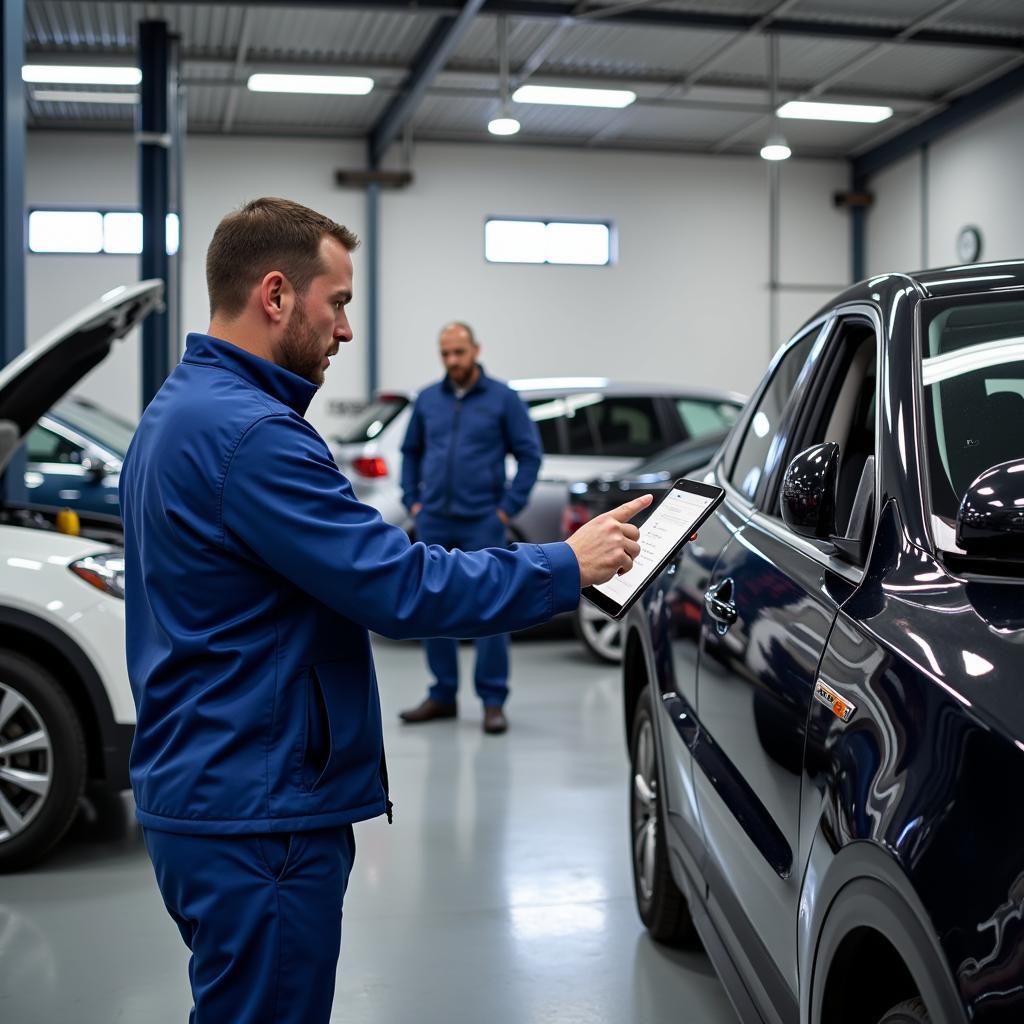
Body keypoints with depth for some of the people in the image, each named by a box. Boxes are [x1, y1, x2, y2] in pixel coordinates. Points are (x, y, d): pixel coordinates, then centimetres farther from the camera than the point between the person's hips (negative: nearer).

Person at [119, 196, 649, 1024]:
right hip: (255, 815, -11)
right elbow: (398, 587, -23)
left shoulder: (178, 412, 13)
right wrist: (566, 567, -14)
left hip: (197, 792, 11)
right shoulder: (247, 432, -21)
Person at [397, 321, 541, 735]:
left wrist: (509, 506, -7)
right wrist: (412, 499, 8)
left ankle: (493, 700, 3)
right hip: (433, 522, 4)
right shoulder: (427, 399, 9)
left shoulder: (503, 398, -1)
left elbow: (529, 453, -1)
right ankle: (443, 694, 19)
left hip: (481, 522, -4)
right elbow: (410, 451, 19)